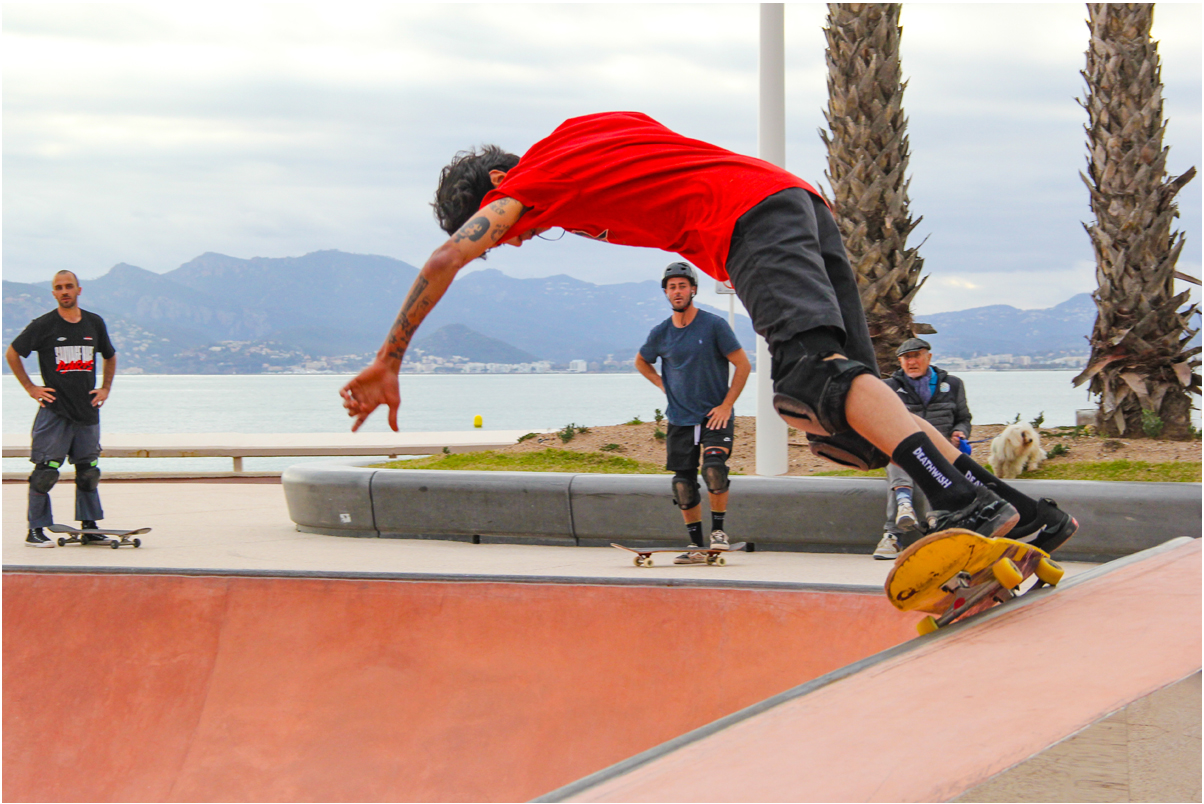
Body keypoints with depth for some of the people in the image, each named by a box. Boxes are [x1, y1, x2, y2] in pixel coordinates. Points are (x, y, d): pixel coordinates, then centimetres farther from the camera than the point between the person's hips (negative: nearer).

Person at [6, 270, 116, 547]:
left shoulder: (94, 323, 9)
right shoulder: (43, 325, -4)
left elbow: (110, 356, 25)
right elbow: (12, 353, 4)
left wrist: (105, 388, 14)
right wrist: (30, 388, 0)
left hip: (87, 410, 4)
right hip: (54, 409, -4)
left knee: (89, 470, 8)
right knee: (46, 470, -8)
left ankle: (89, 528, 17)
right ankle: (35, 530, -1)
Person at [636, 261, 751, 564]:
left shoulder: (714, 325, -7)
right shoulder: (661, 333, 4)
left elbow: (743, 365, -4)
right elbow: (641, 362, 24)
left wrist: (726, 405, -9)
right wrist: (663, 385, 8)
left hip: (715, 416, -4)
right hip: (680, 420, 4)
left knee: (713, 469, -24)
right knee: (683, 484, 1)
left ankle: (718, 530, -7)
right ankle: (696, 545, 11)